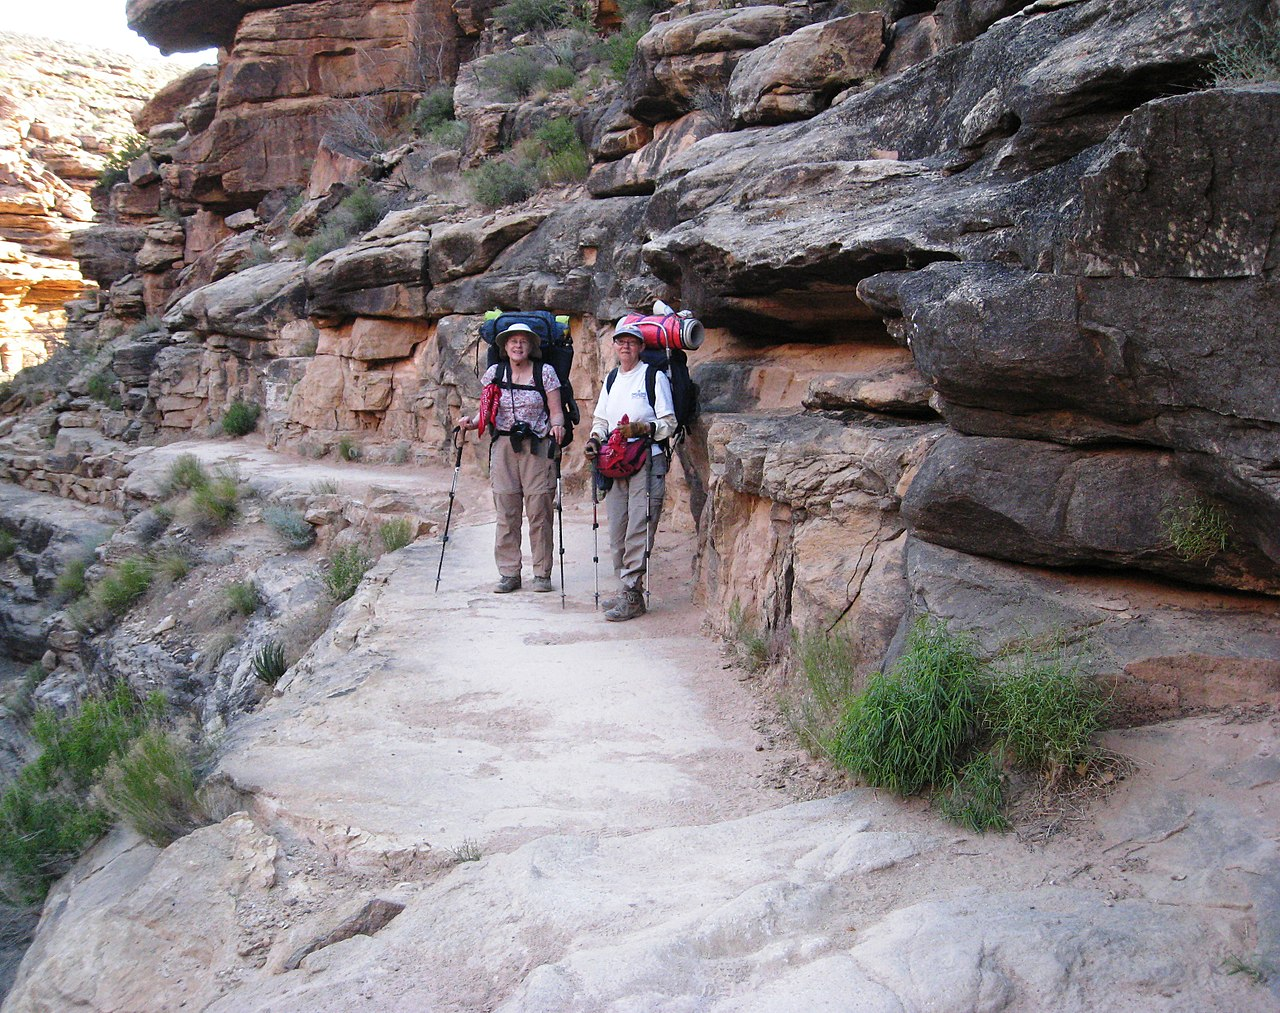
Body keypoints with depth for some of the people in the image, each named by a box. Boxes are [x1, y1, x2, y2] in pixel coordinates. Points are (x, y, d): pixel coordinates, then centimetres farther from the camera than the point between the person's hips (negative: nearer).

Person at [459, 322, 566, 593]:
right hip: (504, 447, 2)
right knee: (506, 513, 2)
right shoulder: (494, 373, 9)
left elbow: (556, 411, 1)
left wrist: (557, 426, -20)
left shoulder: (545, 372, 3)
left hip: (537, 447, -2)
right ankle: (509, 574, 9)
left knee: (539, 511, -3)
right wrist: (472, 421, -8)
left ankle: (542, 573, 6)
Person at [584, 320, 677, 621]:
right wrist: (595, 439, 3)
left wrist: (641, 429, -20)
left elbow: (669, 422, -4)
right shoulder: (612, 380, 20)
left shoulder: (654, 376, 1)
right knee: (617, 531, 6)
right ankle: (628, 589, 15)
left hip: (647, 462, -6)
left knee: (638, 531, -11)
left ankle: (631, 595, -10)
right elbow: (600, 419, 24)